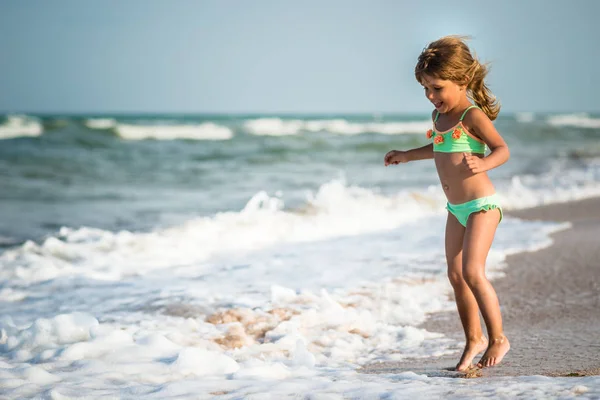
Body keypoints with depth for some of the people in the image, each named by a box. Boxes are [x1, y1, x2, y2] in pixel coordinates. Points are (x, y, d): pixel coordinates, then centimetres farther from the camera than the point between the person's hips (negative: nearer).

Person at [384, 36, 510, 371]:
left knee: (472, 271, -16)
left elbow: (503, 149, -18)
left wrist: (482, 163, -37)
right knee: (456, 275, 7)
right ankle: (474, 340, 20)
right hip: (456, 209, 8)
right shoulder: (439, 116, 9)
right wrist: (407, 155, 32)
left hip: (481, 204, -8)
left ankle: (498, 338, -2)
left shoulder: (473, 116, -15)